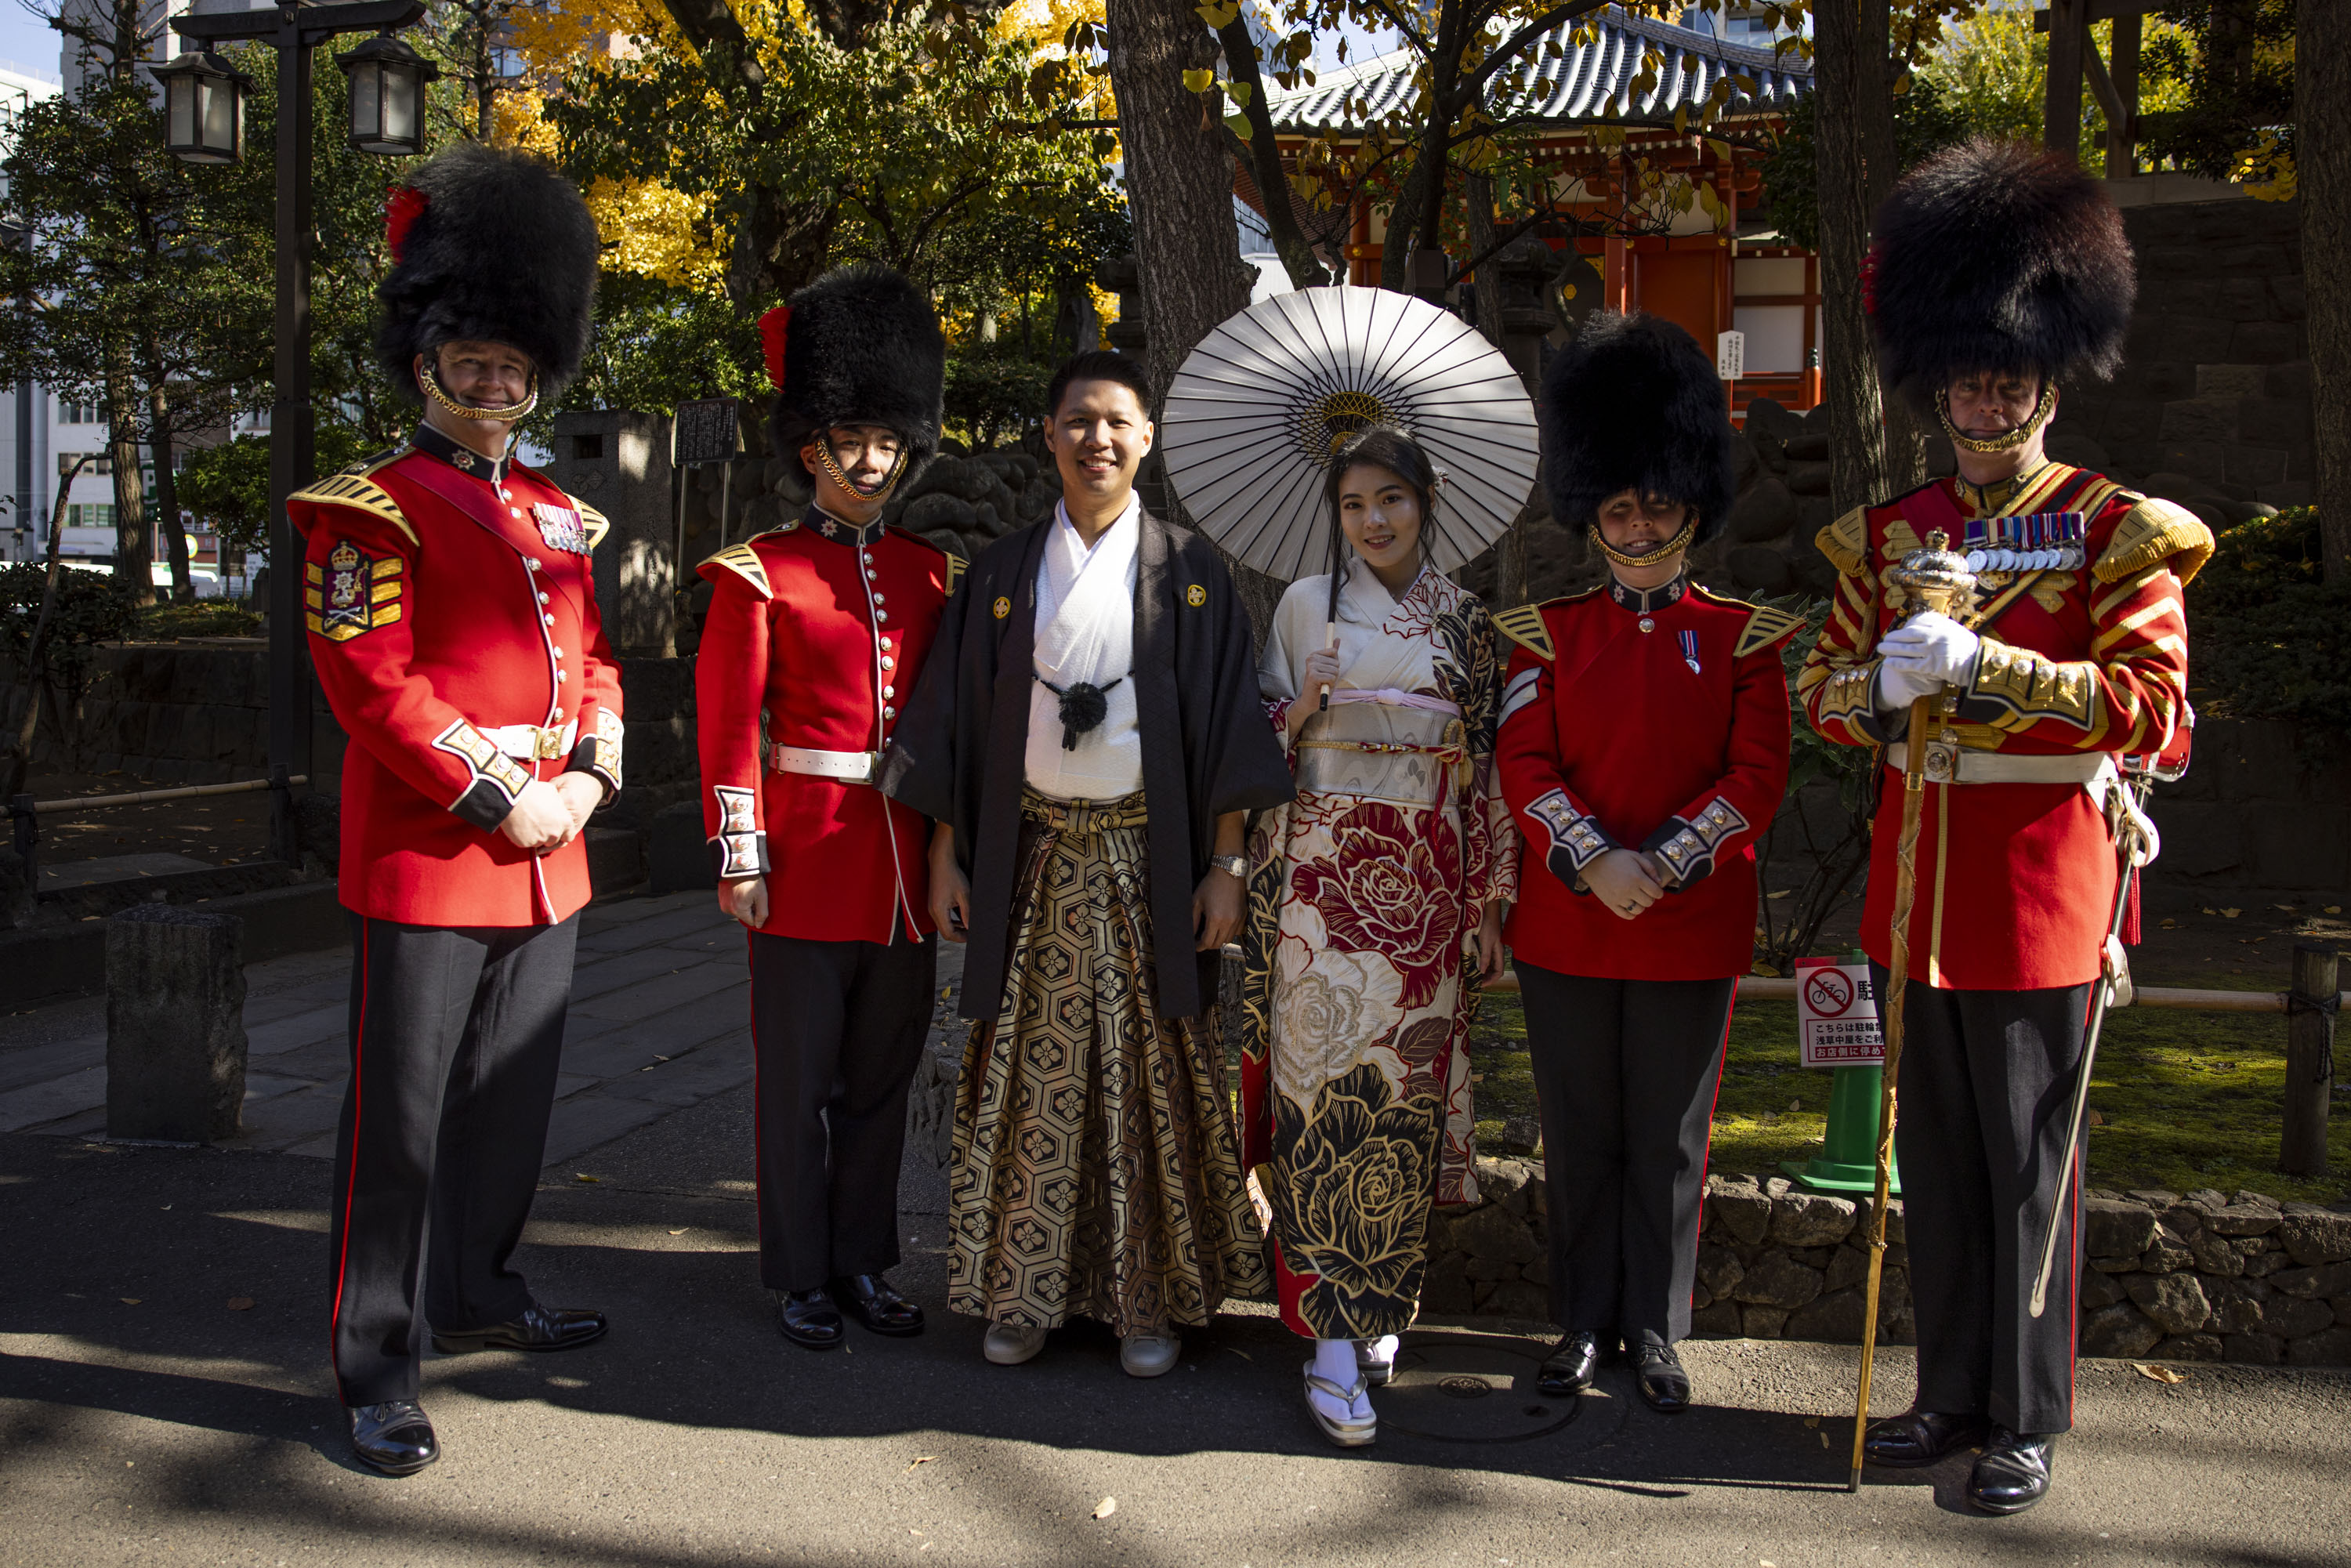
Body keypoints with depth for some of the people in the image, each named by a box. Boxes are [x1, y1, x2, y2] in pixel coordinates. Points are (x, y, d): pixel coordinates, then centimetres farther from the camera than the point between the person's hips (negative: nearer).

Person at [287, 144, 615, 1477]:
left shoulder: (559, 519, 15)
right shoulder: (370, 513, -6)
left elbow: (596, 663, 17)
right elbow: (373, 684, -14)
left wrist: (589, 776, -1)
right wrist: (498, 798, -16)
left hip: (548, 859, 7)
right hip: (426, 861, -7)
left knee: (514, 1097, 16)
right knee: (404, 1117, -1)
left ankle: (481, 1294, 33)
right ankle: (379, 1367, 8)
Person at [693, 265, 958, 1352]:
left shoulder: (932, 571, 10)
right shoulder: (760, 572, -3)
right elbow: (729, 720, -6)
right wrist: (740, 854, -12)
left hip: (907, 862, 4)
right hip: (807, 853, -4)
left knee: (883, 1074, 12)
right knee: (797, 1077, 5)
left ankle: (865, 1262, 25)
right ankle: (800, 1276, 16)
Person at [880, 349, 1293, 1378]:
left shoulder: (1186, 570, 3)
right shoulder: (1004, 572, 7)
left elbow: (1224, 723, 0)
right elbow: (956, 721, 8)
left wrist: (1225, 864, -6)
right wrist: (945, 856, 3)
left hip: (1148, 859, -1)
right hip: (1035, 858, 2)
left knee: (1148, 1071, 2)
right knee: (1033, 1071, 5)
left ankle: (1148, 1301, 13)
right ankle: (1023, 1292, 17)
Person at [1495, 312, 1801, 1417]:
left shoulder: (1743, 638, 1)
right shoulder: (1548, 632, 4)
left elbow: (1758, 777, -5)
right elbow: (1524, 764, -4)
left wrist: (1659, 864, -17)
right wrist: (1597, 862, -18)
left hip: (1693, 931, -1)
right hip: (1566, 925, 1)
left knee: (1669, 1142, 8)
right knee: (1581, 1137, 10)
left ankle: (1656, 1333, 22)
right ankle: (1584, 1324, 23)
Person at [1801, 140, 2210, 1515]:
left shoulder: (2116, 533, -3)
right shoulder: (1890, 536, 10)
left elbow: (2154, 706, -12)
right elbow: (1825, 688, 11)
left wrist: (1985, 662, -22)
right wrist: (1886, 689, -12)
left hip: (2037, 875, -4)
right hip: (1917, 871, 4)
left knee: (2026, 1166, 3)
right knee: (1938, 1158, 12)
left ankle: (2028, 1421, 17)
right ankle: (1952, 1394, 25)